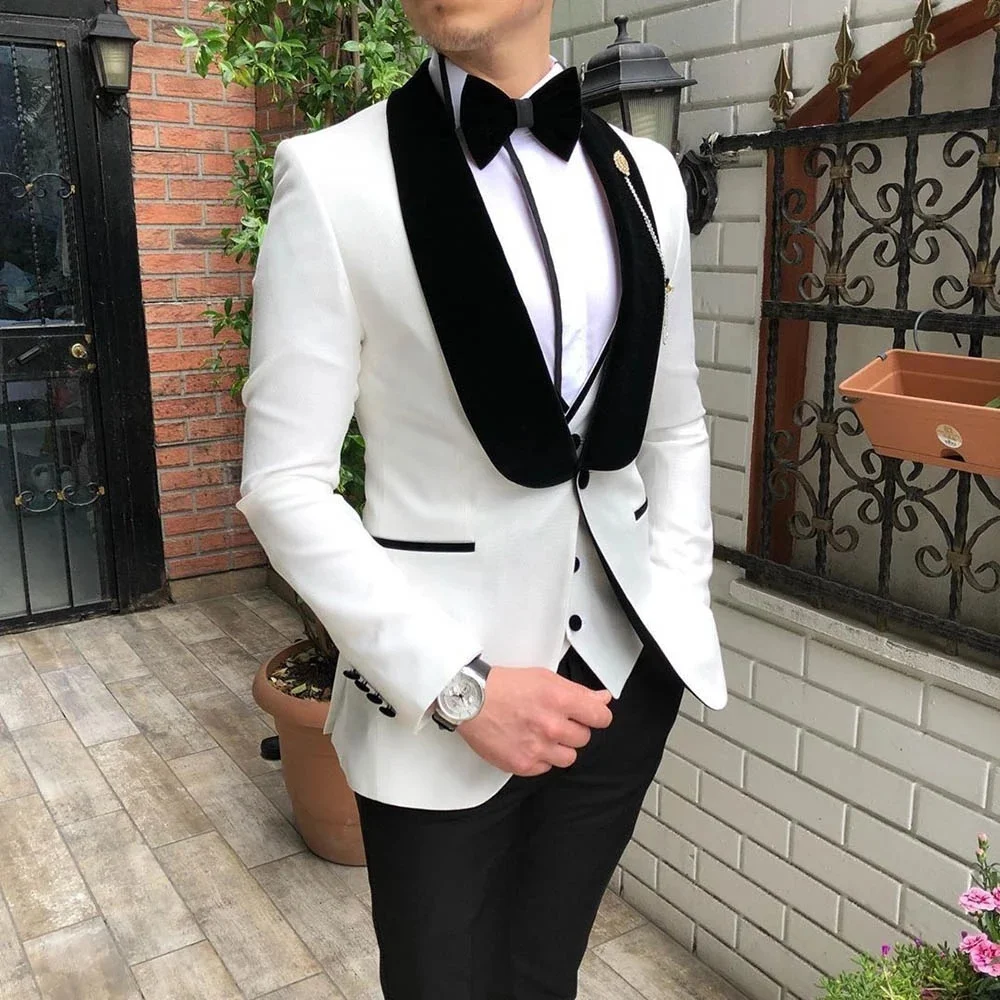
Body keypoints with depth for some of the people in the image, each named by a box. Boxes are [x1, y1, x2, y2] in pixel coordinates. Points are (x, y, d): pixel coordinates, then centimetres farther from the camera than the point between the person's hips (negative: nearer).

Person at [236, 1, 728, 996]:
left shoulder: (643, 172, 4)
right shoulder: (335, 175, -10)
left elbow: (677, 428, 12)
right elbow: (284, 486, -11)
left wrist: (680, 608, 2)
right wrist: (460, 687, -15)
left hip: (626, 654, 4)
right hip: (442, 679, -4)